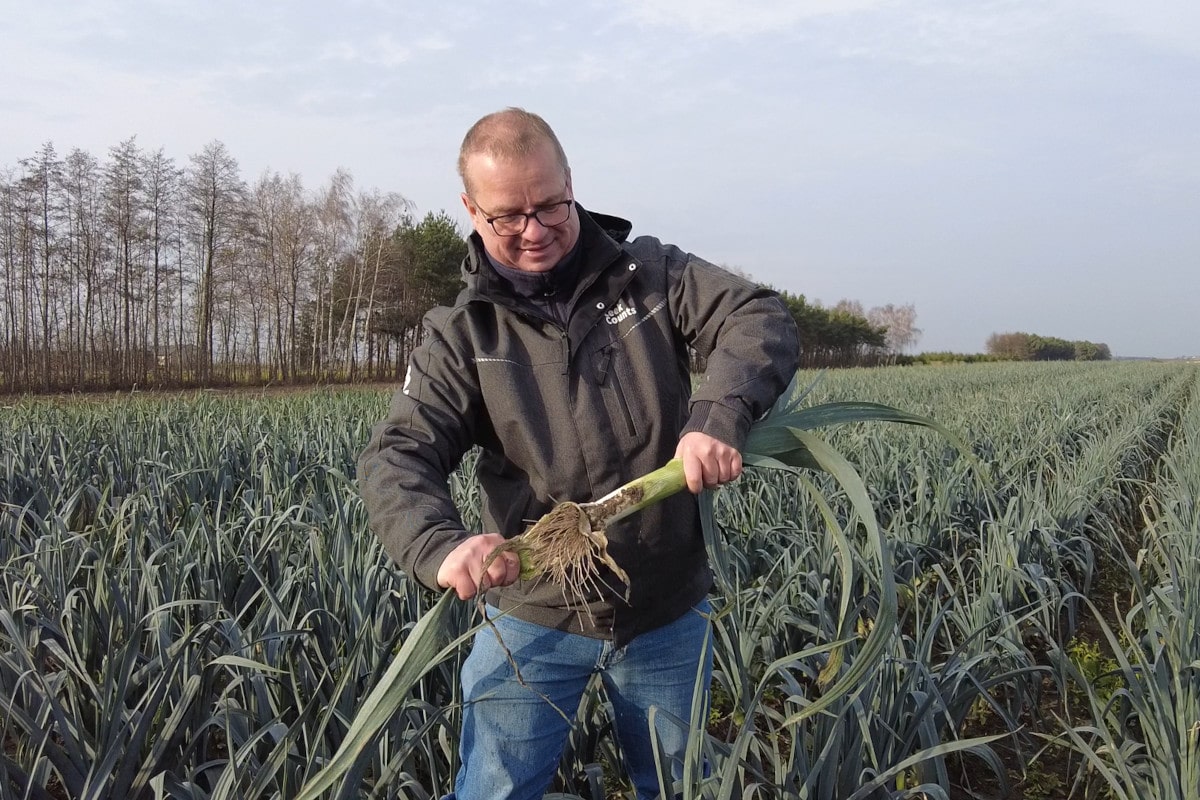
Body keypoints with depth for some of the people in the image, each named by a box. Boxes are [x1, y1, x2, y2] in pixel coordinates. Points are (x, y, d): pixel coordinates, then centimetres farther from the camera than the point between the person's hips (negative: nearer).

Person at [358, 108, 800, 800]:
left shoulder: (651, 274, -3)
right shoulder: (461, 335, -6)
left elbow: (761, 320, -14)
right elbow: (398, 458, -16)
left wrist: (721, 412, -36)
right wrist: (441, 545, -39)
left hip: (668, 614, 2)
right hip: (535, 618, -1)